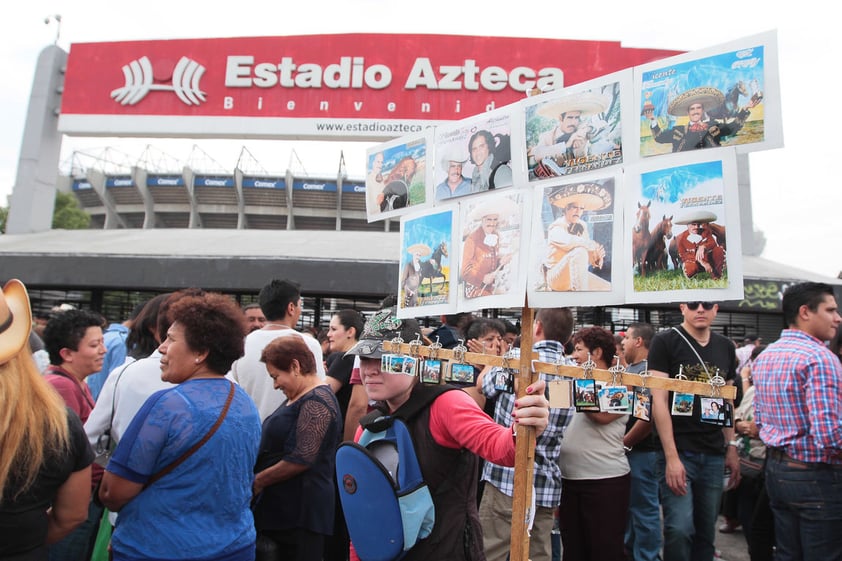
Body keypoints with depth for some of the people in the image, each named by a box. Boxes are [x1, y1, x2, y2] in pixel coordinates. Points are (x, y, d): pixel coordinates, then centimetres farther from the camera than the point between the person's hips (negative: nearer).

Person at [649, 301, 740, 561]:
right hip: (678, 451, -5)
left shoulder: (726, 347, 10)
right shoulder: (665, 342, -7)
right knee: (680, 528, -11)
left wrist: (732, 449, 10)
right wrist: (671, 457, -16)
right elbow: (659, 400, -11)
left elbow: (727, 402, 17)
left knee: (706, 531, 12)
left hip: (714, 455, 5)